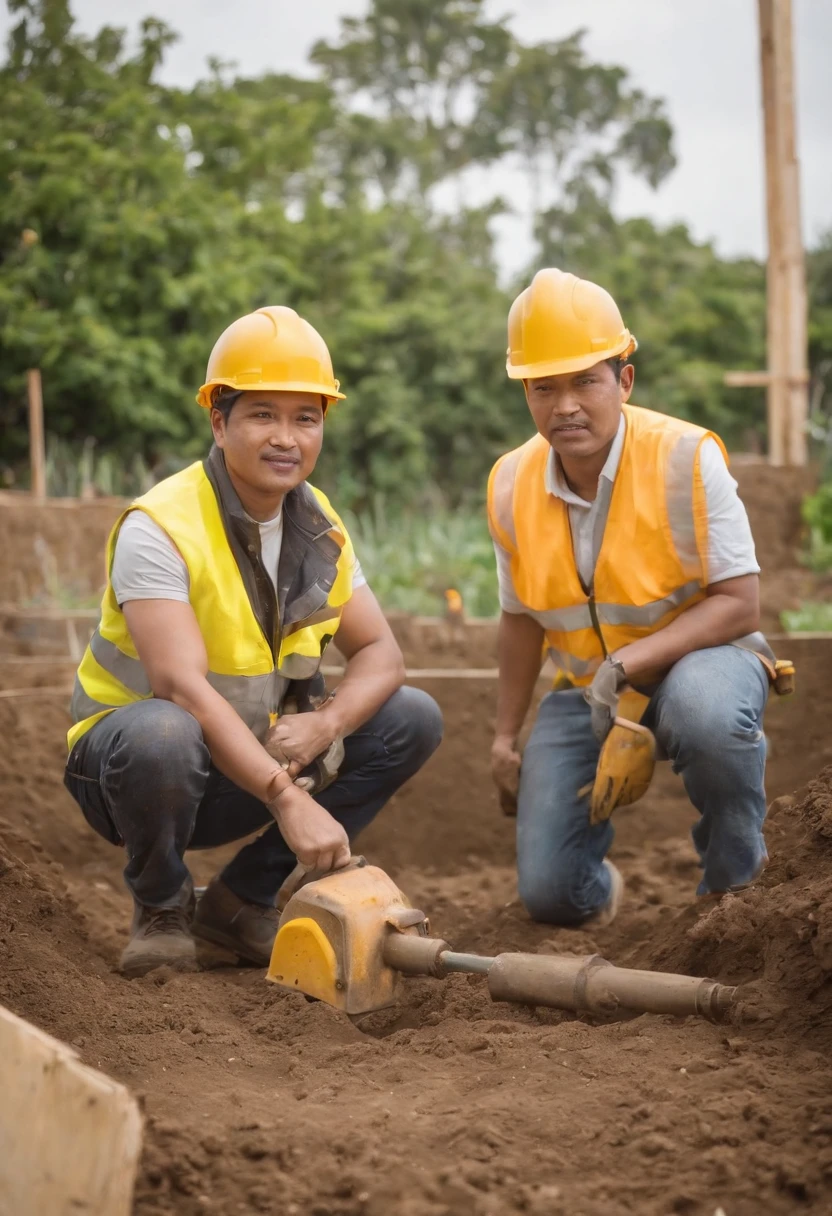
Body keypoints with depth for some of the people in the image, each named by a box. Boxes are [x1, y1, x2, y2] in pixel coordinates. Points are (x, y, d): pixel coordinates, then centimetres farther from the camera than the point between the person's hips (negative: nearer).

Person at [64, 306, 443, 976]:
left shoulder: (319, 529, -1)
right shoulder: (159, 528, -22)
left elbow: (381, 654, 0)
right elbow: (182, 688, -32)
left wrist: (323, 724, -23)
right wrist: (289, 799, -40)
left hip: (247, 761, 6)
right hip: (130, 763, -6)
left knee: (413, 719, -6)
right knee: (163, 733, -40)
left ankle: (241, 899, 1)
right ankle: (161, 906, -7)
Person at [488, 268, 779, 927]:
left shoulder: (687, 458, -20)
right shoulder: (511, 485, -6)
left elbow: (740, 603, -21)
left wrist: (631, 662, -31)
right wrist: (505, 736, 11)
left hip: (698, 657, -3)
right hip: (585, 687, 3)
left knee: (705, 710, -42)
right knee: (550, 894, -9)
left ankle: (737, 878, -10)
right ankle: (600, 885, 32)